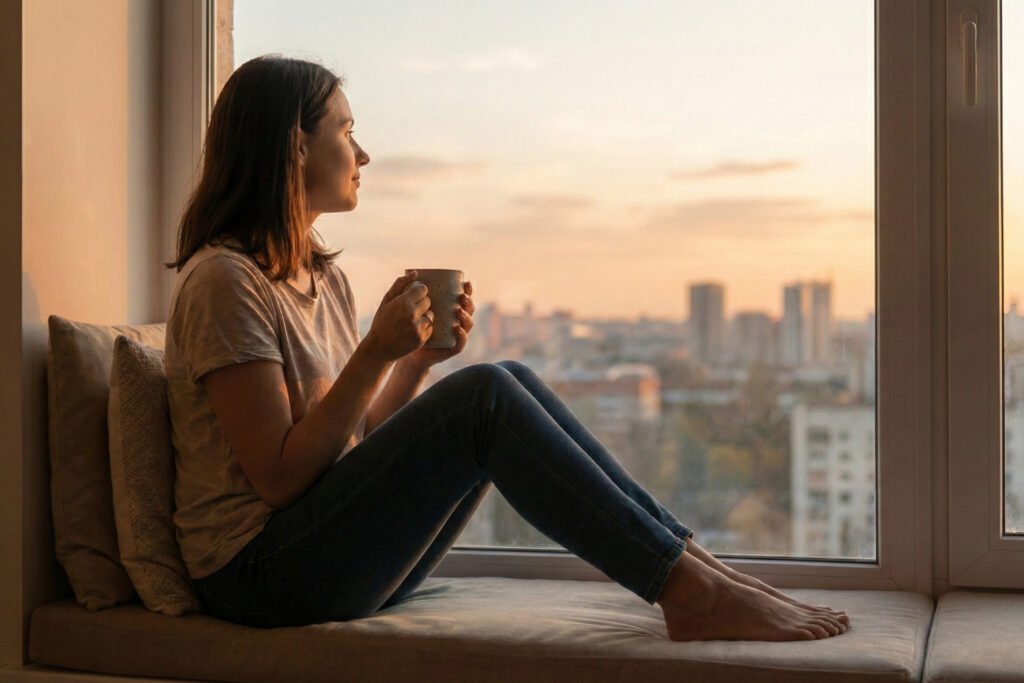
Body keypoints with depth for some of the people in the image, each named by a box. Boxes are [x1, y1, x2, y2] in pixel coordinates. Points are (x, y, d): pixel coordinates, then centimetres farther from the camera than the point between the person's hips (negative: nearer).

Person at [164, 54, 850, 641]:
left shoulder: (324, 275, 15)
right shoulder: (224, 281, -13)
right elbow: (279, 477, -17)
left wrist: (422, 359, -1)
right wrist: (376, 354, -21)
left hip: (342, 550, 8)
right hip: (259, 570, -8)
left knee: (511, 383, -5)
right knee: (486, 397, -23)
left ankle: (691, 558, -8)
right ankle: (687, 589, -21)